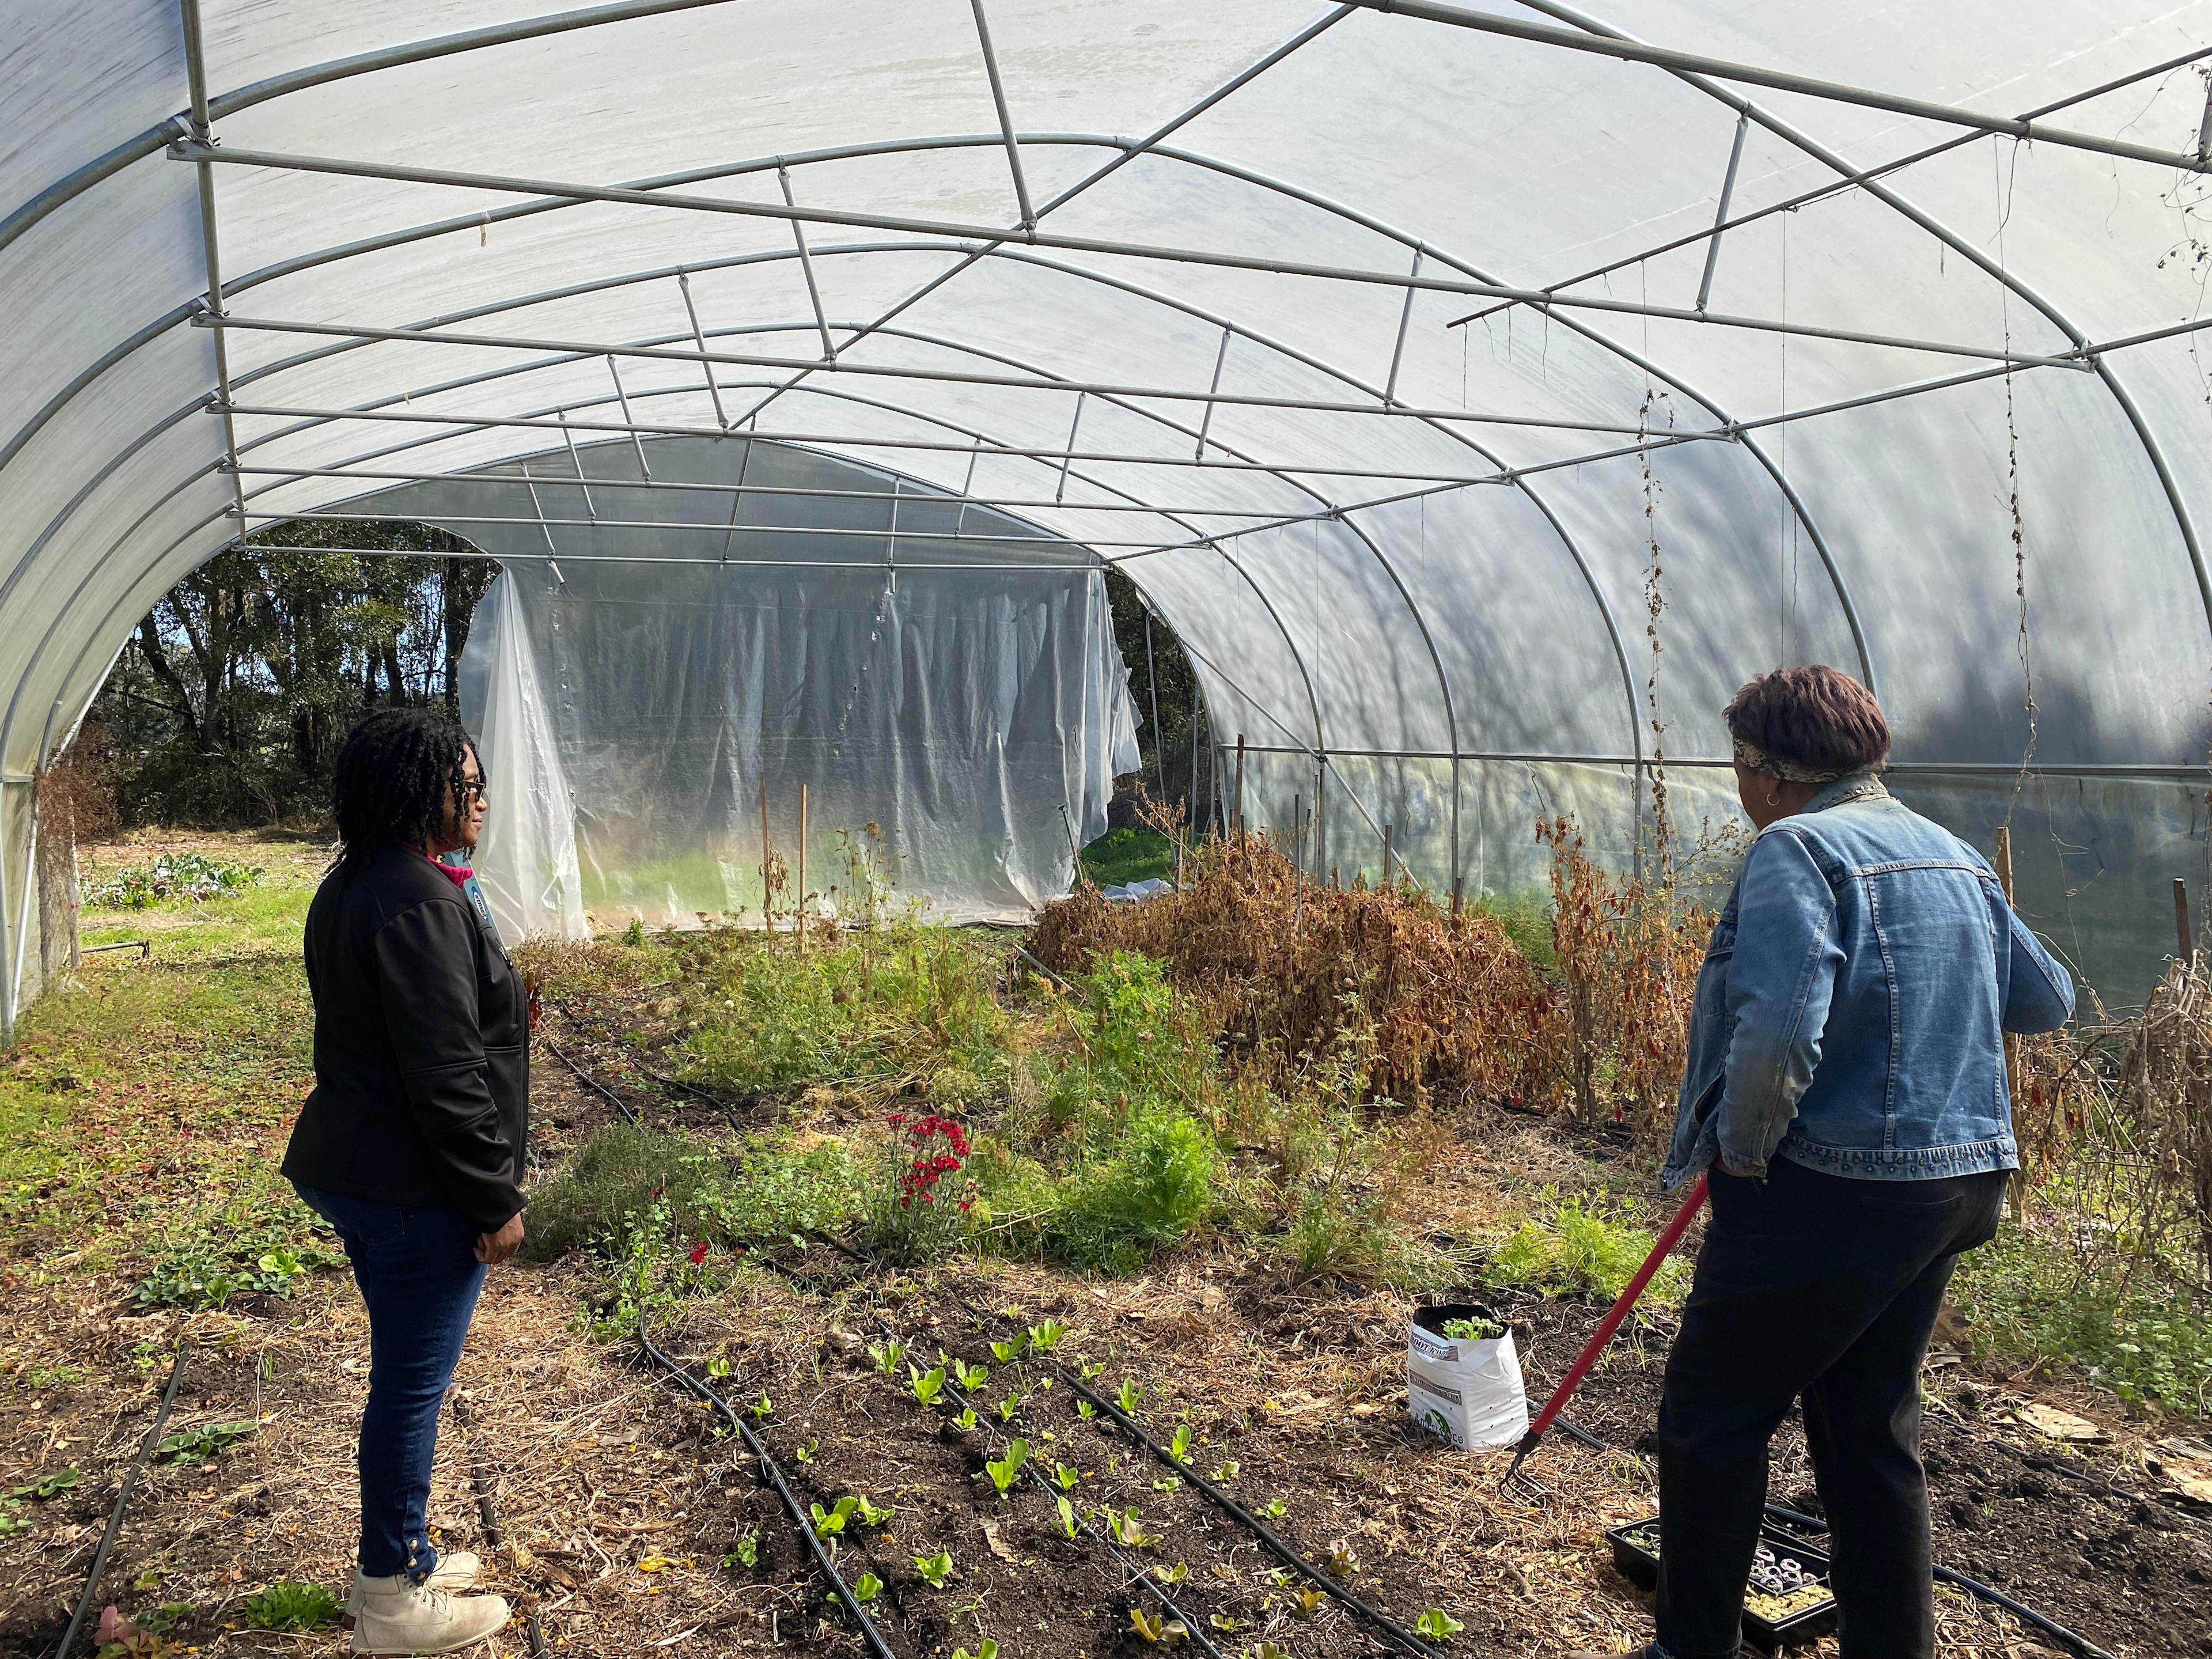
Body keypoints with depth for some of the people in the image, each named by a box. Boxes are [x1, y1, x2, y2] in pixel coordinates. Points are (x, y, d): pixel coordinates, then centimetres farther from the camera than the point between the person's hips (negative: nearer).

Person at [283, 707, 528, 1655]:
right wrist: (496, 1202, -17)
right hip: (414, 1186, -10)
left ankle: (402, 1563, 35)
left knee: (404, 1375, 21)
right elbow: (445, 1072, -24)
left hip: (355, 1168, 10)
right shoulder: (418, 901, -22)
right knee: (411, 1385, 3)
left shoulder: (350, 889, 10)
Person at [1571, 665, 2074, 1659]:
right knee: (1873, 1434, 20)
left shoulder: (1798, 850, -16)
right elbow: (2048, 1001, 19)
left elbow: (1776, 1034, -28)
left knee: (1712, 1419, 8)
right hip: (1956, 1185, 9)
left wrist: (1742, 1152, -14)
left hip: (1834, 1194, -9)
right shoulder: (1955, 857, 11)